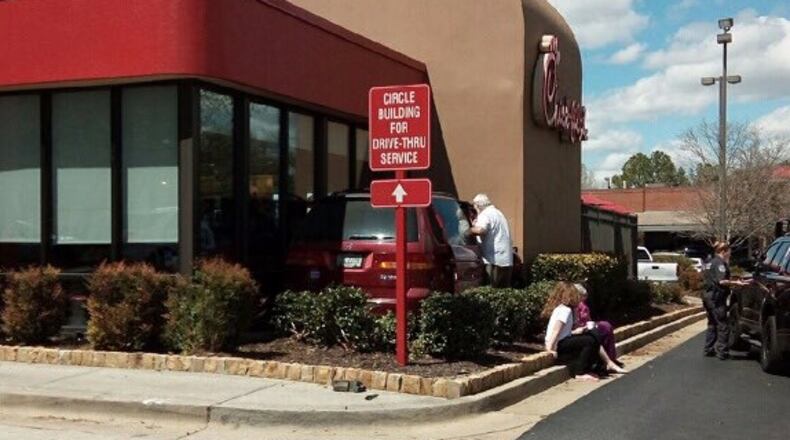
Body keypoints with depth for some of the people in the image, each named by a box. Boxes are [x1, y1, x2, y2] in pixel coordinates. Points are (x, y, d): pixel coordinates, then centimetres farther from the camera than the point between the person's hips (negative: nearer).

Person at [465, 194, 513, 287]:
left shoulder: (485, 214, -7)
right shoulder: (498, 213, 24)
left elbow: (480, 230, -27)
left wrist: (470, 230, -8)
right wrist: (478, 223, 29)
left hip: (495, 260, -9)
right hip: (507, 261, 9)